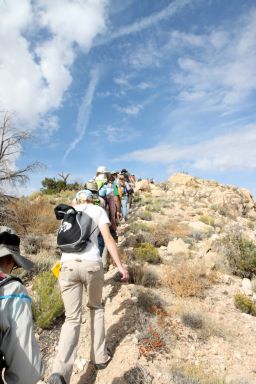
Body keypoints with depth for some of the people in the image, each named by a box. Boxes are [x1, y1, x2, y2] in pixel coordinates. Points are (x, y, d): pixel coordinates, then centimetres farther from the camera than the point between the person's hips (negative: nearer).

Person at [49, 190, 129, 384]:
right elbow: (108, 239, 1)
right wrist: (120, 266, 2)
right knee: (96, 306, 24)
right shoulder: (98, 210, 12)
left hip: (68, 265, 2)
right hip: (92, 264, -2)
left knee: (72, 319, 7)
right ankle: (100, 357, 27)